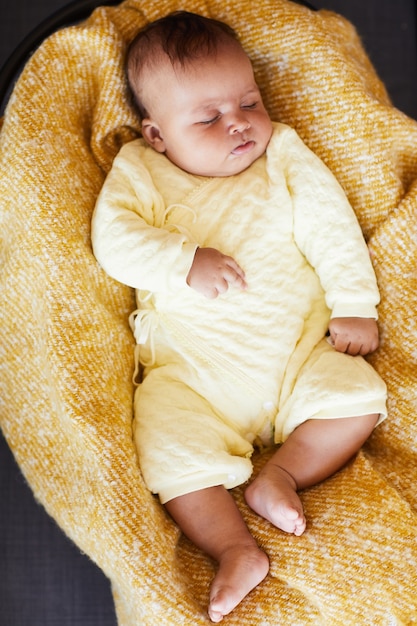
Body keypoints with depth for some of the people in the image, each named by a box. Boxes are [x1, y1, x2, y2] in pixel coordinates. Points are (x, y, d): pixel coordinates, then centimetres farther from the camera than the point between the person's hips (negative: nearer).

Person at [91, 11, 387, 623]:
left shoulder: (285, 154, 10)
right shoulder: (140, 170, 6)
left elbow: (332, 227, 6)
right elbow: (113, 237, -8)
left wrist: (353, 307, -3)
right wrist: (186, 261, -21)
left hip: (298, 354, 2)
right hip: (192, 371, -2)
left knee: (358, 393, -18)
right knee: (168, 443, -24)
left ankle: (280, 473, -13)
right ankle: (237, 549, -20)